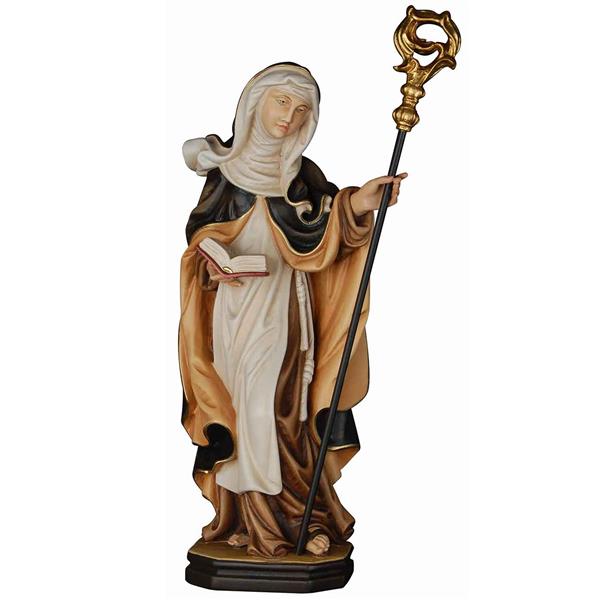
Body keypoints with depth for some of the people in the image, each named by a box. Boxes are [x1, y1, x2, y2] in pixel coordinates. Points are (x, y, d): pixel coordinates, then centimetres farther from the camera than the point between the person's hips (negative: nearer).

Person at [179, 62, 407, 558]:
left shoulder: (303, 174, 2)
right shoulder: (223, 164, 6)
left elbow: (317, 242, -13)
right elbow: (200, 233, 11)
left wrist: (358, 205, -30)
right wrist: (212, 263, -10)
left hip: (279, 310, -2)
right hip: (231, 308, 2)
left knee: (276, 411, -7)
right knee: (237, 410, 4)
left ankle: (289, 519, 2)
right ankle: (244, 515, 13)